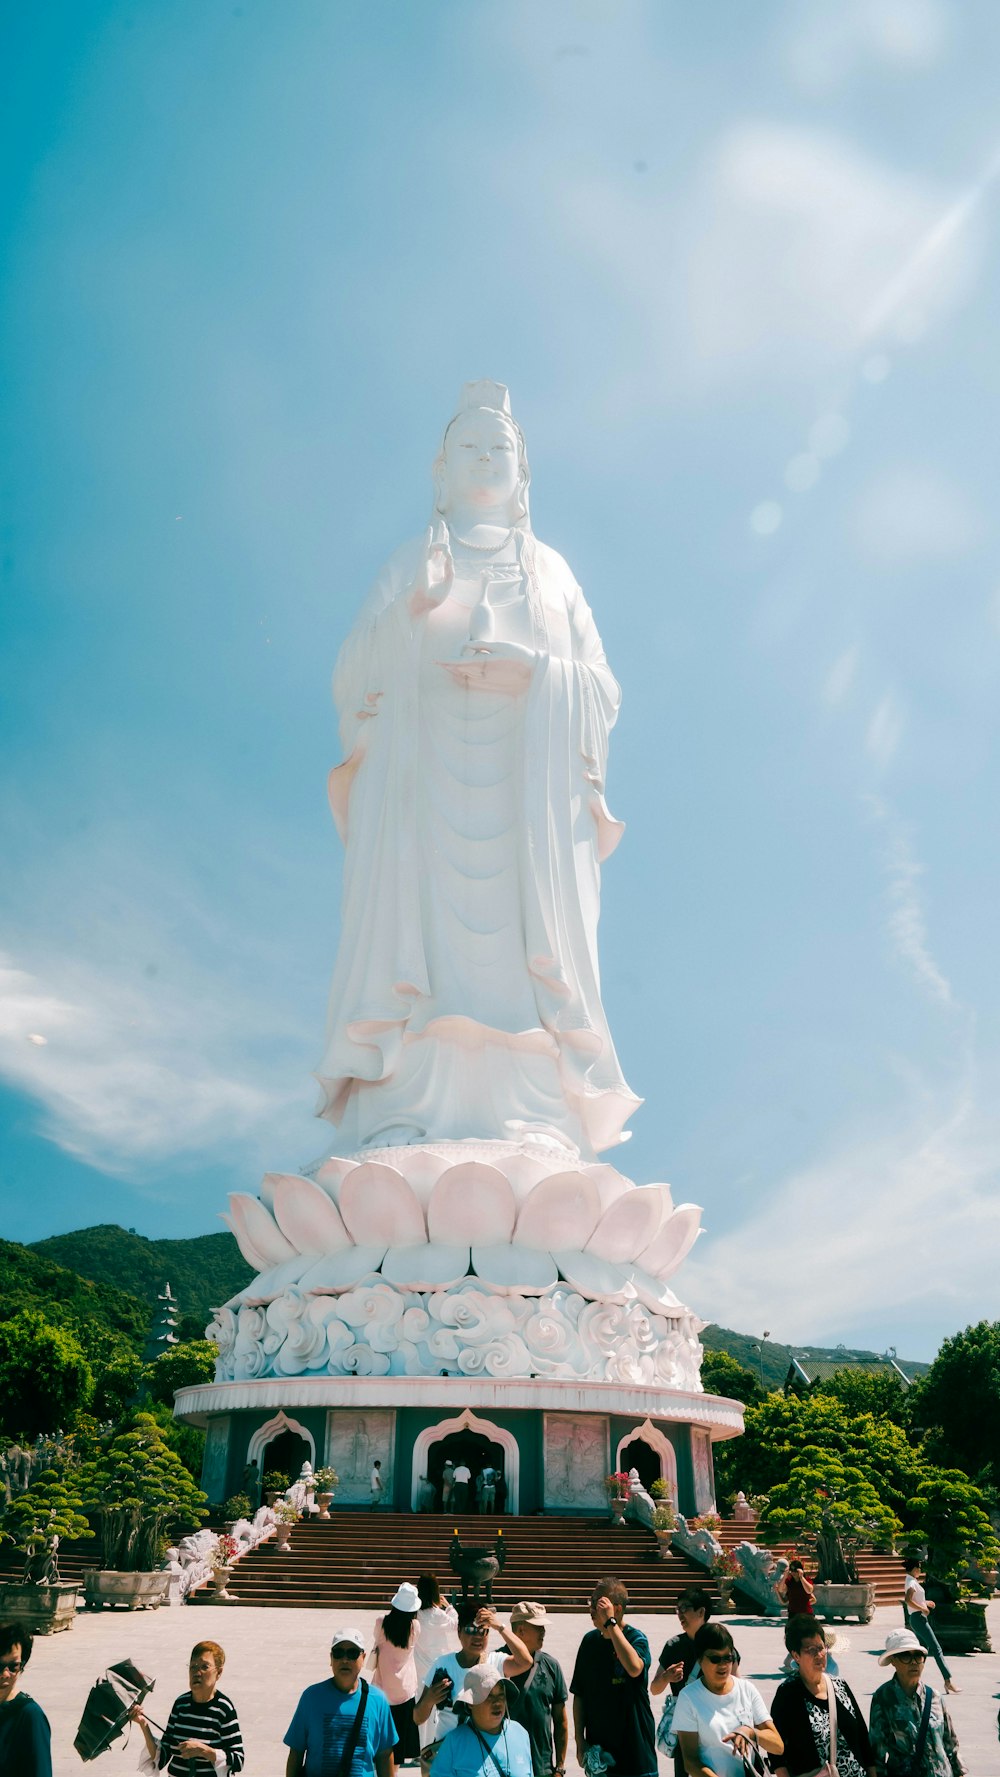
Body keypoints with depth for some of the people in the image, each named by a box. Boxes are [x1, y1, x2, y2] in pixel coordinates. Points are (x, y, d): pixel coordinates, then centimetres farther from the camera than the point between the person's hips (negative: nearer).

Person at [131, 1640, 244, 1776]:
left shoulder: (224, 1709, -17)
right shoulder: (181, 1703, -3)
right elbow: (162, 1756, -1)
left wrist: (204, 1750, -25)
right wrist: (144, 1724, -11)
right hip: (176, 1772, 4)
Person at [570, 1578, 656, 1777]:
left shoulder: (636, 1638, -11)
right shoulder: (590, 1640, 3)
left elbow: (634, 1668, -34)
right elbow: (579, 1695, 9)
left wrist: (610, 1622, -30)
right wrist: (580, 1740, 5)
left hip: (634, 1743, -4)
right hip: (598, 1745, 5)